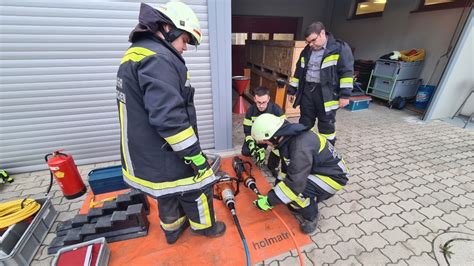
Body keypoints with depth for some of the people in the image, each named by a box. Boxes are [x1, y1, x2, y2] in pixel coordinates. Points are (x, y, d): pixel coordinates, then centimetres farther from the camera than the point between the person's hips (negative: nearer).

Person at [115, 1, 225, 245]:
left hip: (145, 151, 10)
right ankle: (205, 227, 38)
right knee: (197, 189, 13)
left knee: (169, 192, 26)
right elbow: (169, 118, -30)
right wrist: (195, 156, -21)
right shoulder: (158, 59, -22)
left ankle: (172, 230, 48)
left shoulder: (135, 53, 13)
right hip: (164, 153, -10)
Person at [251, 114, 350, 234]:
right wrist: (276, 189, 8)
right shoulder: (290, 135, -7)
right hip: (320, 169, 8)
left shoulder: (301, 148, -35)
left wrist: (269, 201, -23)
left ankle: (310, 216, 2)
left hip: (334, 175, -8)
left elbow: (295, 184, -34)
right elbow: (286, 165, 5)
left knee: (294, 189, -26)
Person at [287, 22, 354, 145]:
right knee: (305, 123, 11)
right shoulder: (306, 50, 13)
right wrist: (292, 90, 15)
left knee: (326, 125, 4)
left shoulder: (340, 48, -4)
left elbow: (347, 72, -8)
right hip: (307, 90, 5)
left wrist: (344, 94, -14)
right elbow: (299, 72, 17)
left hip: (326, 94, -5)